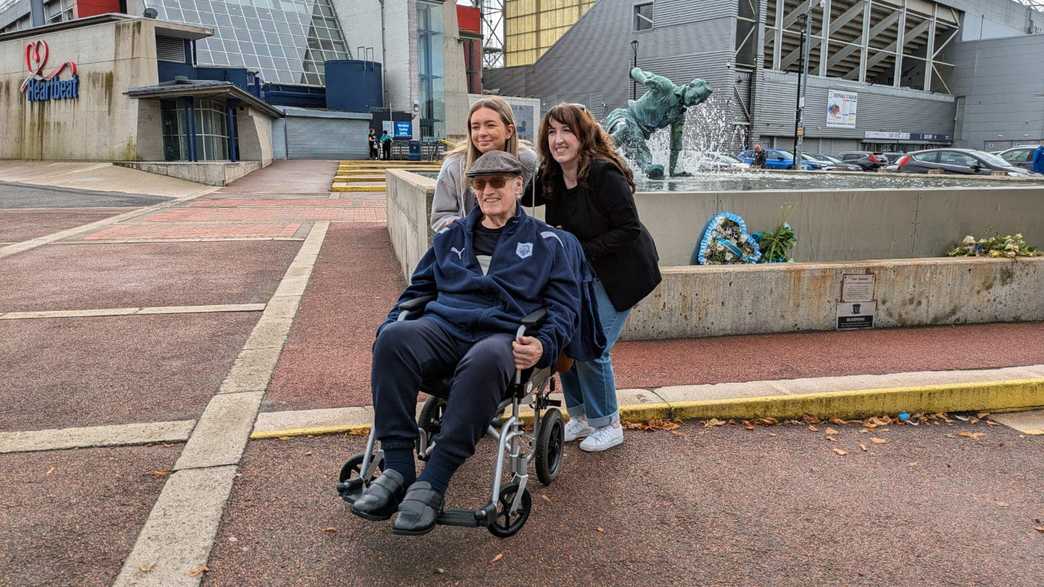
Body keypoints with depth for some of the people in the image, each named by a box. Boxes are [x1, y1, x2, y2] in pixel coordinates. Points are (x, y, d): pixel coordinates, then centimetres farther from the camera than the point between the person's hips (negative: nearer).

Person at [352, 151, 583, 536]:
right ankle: (397, 467, -27)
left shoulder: (544, 241, 17)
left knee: (485, 361, -41)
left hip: (502, 335, -3)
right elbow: (418, 288, 30)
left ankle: (433, 481, -33)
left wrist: (544, 346, -12)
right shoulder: (452, 236, 27)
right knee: (394, 339, -32)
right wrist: (387, 327, 13)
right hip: (443, 328, 3)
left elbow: (566, 305, 9)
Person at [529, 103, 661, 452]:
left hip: (619, 272, -7)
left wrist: (581, 251, -25)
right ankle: (581, 417, 24)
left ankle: (608, 425, 13)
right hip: (580, 271, 7)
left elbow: (629, 230, -23)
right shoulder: (551, 178, -1)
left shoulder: (605, 174, -23)